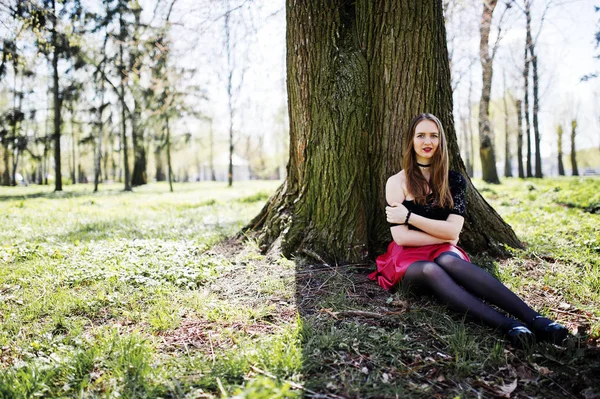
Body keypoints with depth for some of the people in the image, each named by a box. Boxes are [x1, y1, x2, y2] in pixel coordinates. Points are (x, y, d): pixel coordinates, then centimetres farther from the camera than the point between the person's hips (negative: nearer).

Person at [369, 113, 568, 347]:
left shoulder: (454, 181, 7)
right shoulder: (397, 182, 1)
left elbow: (453, 230, -7)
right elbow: (401, 236, -8)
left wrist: (409, 216, -11)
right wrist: (444, 236, -6)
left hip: (443, 252, 1)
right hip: (409, 258, -1)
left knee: (449, 261, -37)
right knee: (430, 271, -38)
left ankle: (534, 319, -49)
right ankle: (508, 325, -52)